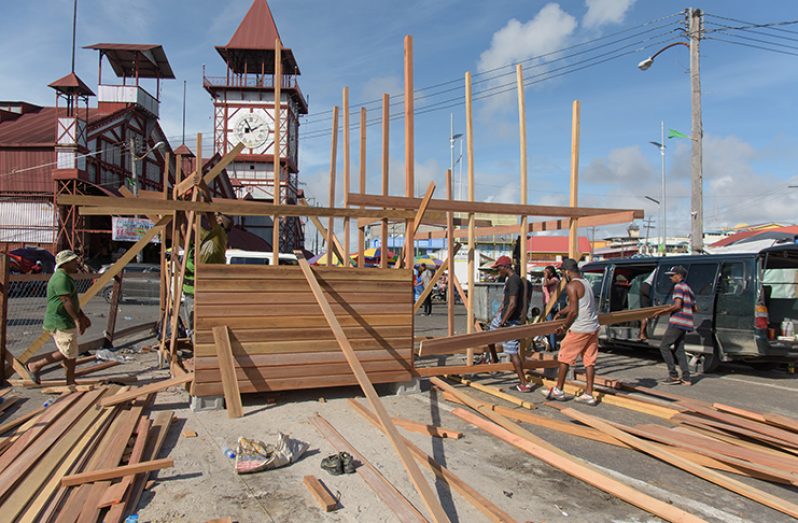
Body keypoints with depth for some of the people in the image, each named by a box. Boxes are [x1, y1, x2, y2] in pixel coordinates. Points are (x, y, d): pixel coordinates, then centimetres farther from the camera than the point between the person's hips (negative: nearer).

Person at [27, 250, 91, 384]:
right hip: (60, 323, -11)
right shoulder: (61, 278, -18)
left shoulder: (66, 277, 16)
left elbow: (73, 301, 22)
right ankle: (35, 366, 10)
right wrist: (78, 320, -23)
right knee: (67, 353, -3)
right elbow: (66, 301, -24)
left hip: (67, 322, 11)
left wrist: (83, 316, 19)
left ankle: (71, 383, 18)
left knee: (71, 354, 12)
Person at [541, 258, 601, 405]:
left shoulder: (571, 286, -13)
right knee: (589, 361, 9)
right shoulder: (586, 283, 14)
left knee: (564, 358, 5)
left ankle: (558, 390, 13)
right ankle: (589, 394, 11)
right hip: (593, 327, 8)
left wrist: (564, 328, -6)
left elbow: (573, 311, -18)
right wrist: (560, 313, 34)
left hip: (579, 329, -8)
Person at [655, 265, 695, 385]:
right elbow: (694, 308, 25)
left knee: (664, 346, -5)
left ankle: (673, 375, -7)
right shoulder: (689, 289, 21)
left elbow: (677, 305, -18)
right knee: (679, 349, 11)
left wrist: (663, 311, -10)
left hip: (678, 322, -9)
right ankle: (686, 378, 8)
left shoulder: (678, 286, -8)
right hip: (685, 323, 9)